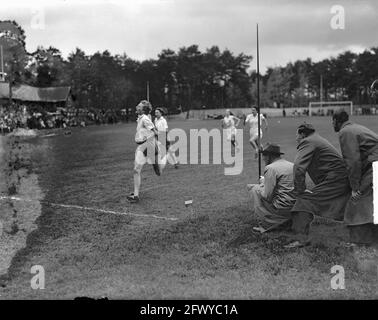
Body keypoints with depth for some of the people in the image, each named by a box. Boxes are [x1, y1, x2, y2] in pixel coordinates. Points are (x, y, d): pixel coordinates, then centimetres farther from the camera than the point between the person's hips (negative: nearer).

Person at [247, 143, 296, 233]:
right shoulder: (292, 165, 14)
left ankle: (268, 224, 5)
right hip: (296, 207, 8)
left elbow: (267, 196, -13)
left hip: (283, 209, -8)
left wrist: (263, 183, 7)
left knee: (255, 189, 5)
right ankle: (287, 221, 17)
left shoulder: (270, 168, -10)